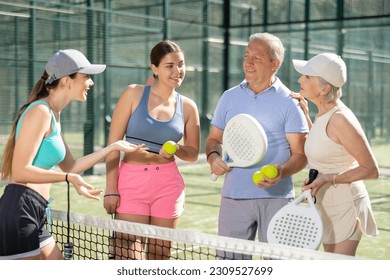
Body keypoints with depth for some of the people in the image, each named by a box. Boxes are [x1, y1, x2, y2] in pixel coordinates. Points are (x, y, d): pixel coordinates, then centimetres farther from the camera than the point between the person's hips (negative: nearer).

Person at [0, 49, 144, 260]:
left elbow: (69, 167, 21)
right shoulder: (40, 111, -12)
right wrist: (69, 178, -23)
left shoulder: (53, 115, 17)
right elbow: (20, 171, -19)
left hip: (35, 217, 10)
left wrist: (113, 147, 23)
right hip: (19, 213, -10)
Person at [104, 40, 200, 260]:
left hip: (168, 185, 2)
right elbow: (113, 144, -2)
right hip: (131, 182, -2)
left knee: (160, 257, 9)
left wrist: (176, 149, -10)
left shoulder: (188, 107, 6)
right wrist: (111, 189, -7)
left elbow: (193, 153, 13)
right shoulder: (134, 94, -1)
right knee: (128, 258, -6)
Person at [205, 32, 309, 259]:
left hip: (276, 197, -3)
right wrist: (213, 157, -4)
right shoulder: (229, 97, 10)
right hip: (233, 197, 3)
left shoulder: (289, 102, -2)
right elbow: (214, 139, 18)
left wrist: (282, 172, -23)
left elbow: (300, 153, -4)